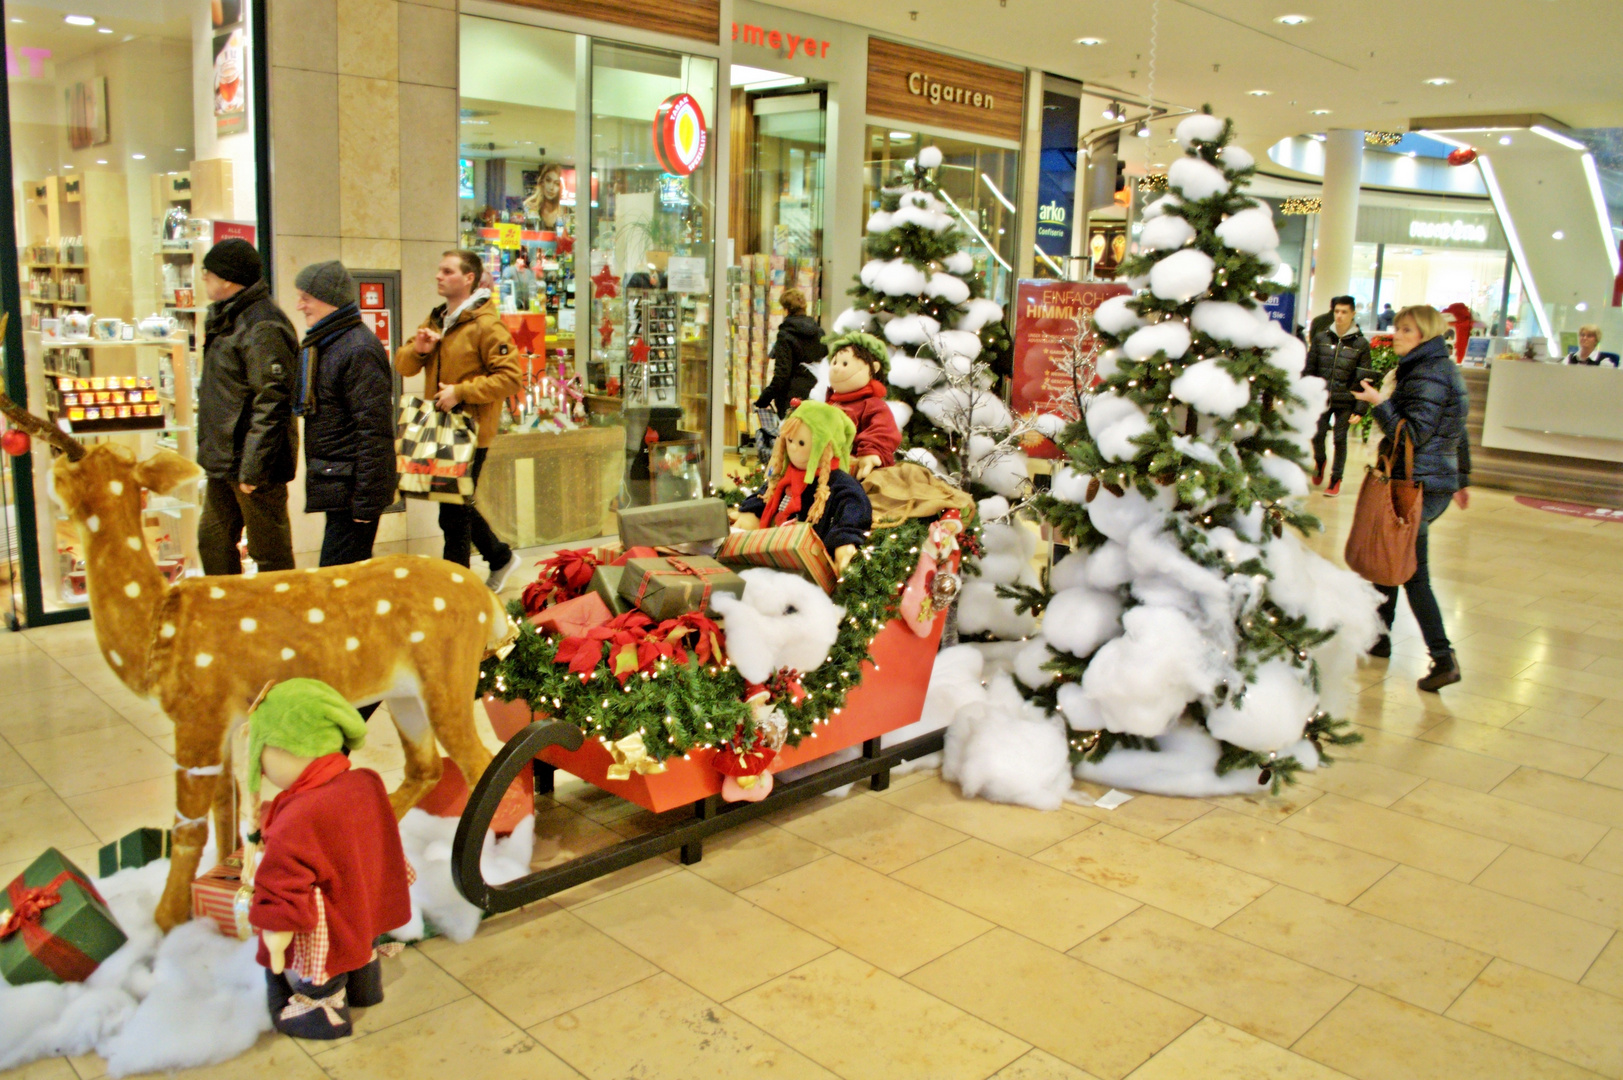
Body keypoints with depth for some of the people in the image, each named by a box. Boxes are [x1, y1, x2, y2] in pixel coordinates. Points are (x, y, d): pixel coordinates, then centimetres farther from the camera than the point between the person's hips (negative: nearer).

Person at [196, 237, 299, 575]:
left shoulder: (262, 327, -18)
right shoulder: (226, 319, 15)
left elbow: (272, 402, -23)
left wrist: (252, 468, -24)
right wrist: (213, 453, 20)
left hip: (253, 462, -11)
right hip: (223, 459, 11)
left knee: (270, 552, 0)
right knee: (213, 540, 18)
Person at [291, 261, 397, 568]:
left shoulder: (359, 350, -16)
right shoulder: (324, 344, 17)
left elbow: (375, 431, -20)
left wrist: (366, 502, -21)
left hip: (351, 490, -10)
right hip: (338, 487, 10)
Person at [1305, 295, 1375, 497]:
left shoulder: (1361, 344, -2)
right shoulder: (1321, 339, 3)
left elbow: (1363, 379, -3)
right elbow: (1309, 370, 6)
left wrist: (1359, 409, -8)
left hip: (1345, 401, -1)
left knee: (1340, 440, 3)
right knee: (1317, 436, 2)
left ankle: (1335, 480, 19)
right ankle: (1319, 462, 34)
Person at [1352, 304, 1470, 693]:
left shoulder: (1428, 375, -16)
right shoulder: (1445, 369, 16)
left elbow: (1413, 434, -22)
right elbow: (1458, 434, 22)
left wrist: (1379, 403, -26)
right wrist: (1461, 479, 27)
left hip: (1418, 486, -10)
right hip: (1438, 481, 10)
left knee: (1412, 572, -6)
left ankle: (1443, 658, -7)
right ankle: (1378, 635, 27)